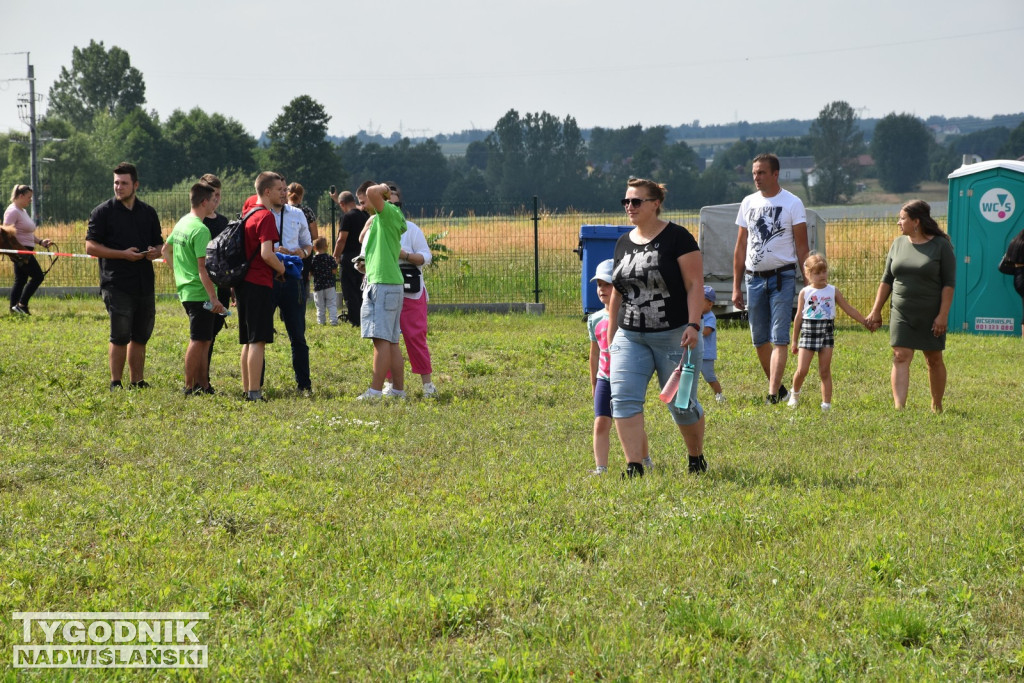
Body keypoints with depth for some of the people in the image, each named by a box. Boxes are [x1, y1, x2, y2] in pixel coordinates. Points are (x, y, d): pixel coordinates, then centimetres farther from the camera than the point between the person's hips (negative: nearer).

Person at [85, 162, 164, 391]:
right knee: (120, 337, -6)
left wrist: (155, 252, -3)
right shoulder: (103, 212, -1)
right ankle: (116, 384, 2)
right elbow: (91, 247, -6)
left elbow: (159, 244, 22)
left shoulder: (148, 212, 14)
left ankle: (137, 381, 17)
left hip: (145, 284, 5)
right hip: (117, 284, -5)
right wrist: (123, 254, -15)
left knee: (140, 337, 9)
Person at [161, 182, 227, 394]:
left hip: (186, 290, 9)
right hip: (199, 293, -9)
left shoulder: (182, 223, 11)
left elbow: (166, 250, 24)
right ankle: (190, 387, 0)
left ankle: (202, 385, 18)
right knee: (198, 341, -3)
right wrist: (214, 299, -21)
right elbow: (203, 268, -21)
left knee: (205, 340, 15)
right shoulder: (200, 230, -18)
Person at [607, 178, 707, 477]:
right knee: (624, 399, -13)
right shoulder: (623, 243, 11)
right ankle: (634, 466, -14)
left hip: (674, 336, -5)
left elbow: (695, 284, -10)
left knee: (681, 404, 4)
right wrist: (611, 335, 19)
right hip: (630, 337, 5)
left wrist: (693, 325, -21)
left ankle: (697, 458, 28)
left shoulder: (677, 238, -7)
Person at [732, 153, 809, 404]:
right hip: (754, 277, 5)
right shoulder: (748, 203, 10)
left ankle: (773, 395, -16)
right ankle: (778, 386, 23)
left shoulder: (792, 203, -3)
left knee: (779, 338, -10)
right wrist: (736, 287, 10)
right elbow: (741, 247, 14)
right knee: (759, 340, 8)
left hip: (782, 277, -5)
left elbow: (802, 247, -3)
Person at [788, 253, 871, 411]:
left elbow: (849, 309, 13)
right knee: (801, 370, -4)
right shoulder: (805, 293, 3)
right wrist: (795, 340, 9)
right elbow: (799, 317, 7)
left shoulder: (833, 291, 6)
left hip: (826, 333, 1)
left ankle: (826, 403, 6)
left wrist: (865, 322, 10)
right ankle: (795, 393, 23)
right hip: (808, 332, -1)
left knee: (825, 371, 2)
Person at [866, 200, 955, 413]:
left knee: (934, 360, 8)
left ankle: (936, 407, 24)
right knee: (900, 357, -9)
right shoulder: (898, 243, 7)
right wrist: (876, 311, 8)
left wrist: (943, 315, -14)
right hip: (901, 314, 3)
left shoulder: (940, 245, -6)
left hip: (930, 315, -3)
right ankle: (899, 408, -17)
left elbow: (949, 282, -8)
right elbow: (887, 279, 11)